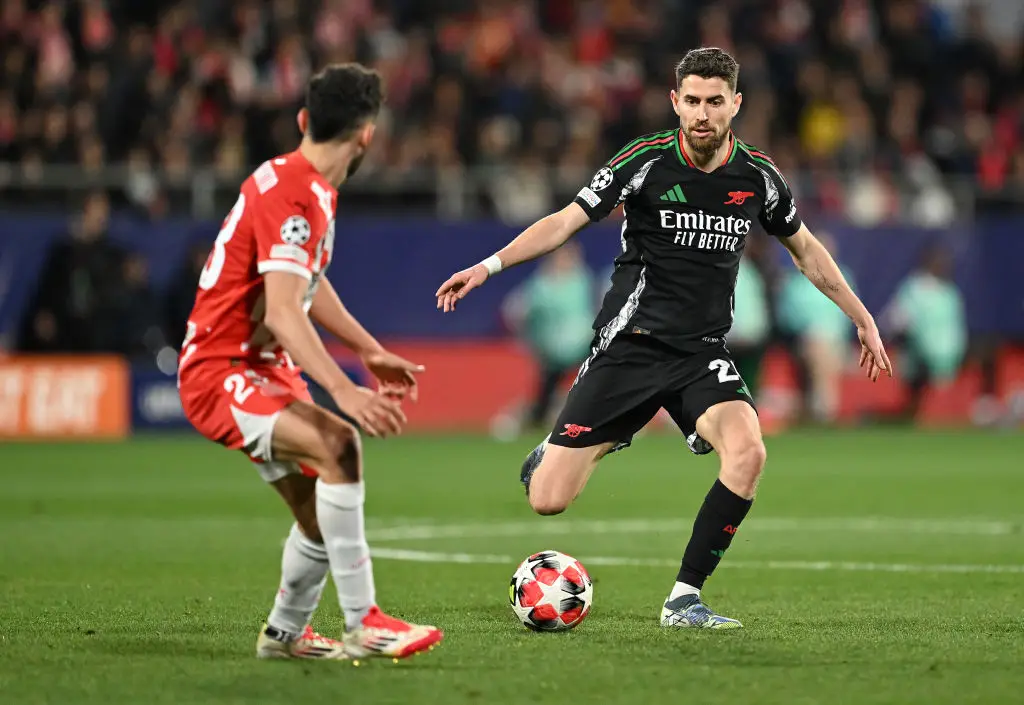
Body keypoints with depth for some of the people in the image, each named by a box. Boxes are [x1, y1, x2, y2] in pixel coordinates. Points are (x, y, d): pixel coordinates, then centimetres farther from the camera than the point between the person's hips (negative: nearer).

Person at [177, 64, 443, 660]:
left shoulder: (316, 190, 10)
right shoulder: (291, 197, -22)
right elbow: (282, 311, -32)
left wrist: (371, 351, 23)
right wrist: (345, 391, -40)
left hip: (265, 368, 10)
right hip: (221, 371, -10)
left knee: (320, 510, 10)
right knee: (337, 443, -30)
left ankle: (285, 634, 32)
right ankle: (363, 624, -31)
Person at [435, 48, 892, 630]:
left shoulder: (759, 177, 1)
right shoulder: (646, 162, -9)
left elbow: (805, 248, 18)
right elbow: (566, 222, -7)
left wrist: (862, 318, 20)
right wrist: (489, 265, -19)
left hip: (704, 353, 2)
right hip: (630, 343, -2)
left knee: (747, 452, -29)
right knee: (547, 501, -9)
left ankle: (685, 598, -14)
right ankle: (551, 455, 32)